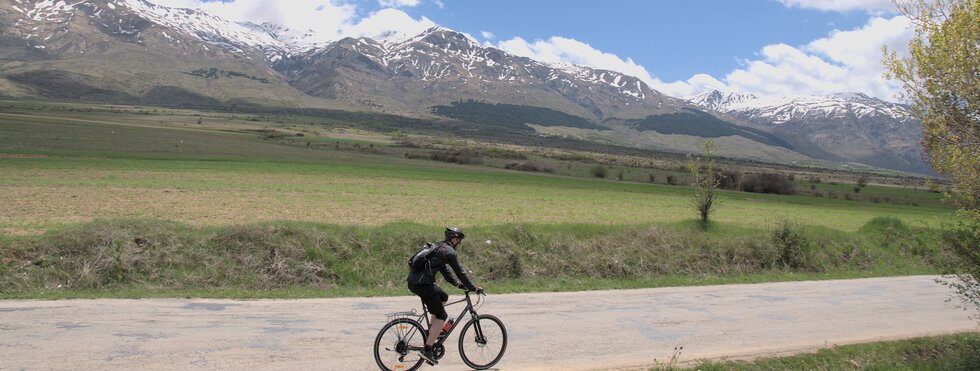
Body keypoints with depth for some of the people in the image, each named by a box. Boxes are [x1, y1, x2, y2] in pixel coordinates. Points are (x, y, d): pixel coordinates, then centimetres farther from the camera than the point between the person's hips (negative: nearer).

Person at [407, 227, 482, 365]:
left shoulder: (438, 248, 24)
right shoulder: (449, 251, -4)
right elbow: (459, 271, -5)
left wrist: (456, 283, 30)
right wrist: (473, 287, 4)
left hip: (413, 282, 9)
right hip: (422, 284, -9)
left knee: (443, 297, 27)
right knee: (441, 316, -2)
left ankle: (432, 330, 22)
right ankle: (427, 350, -6)